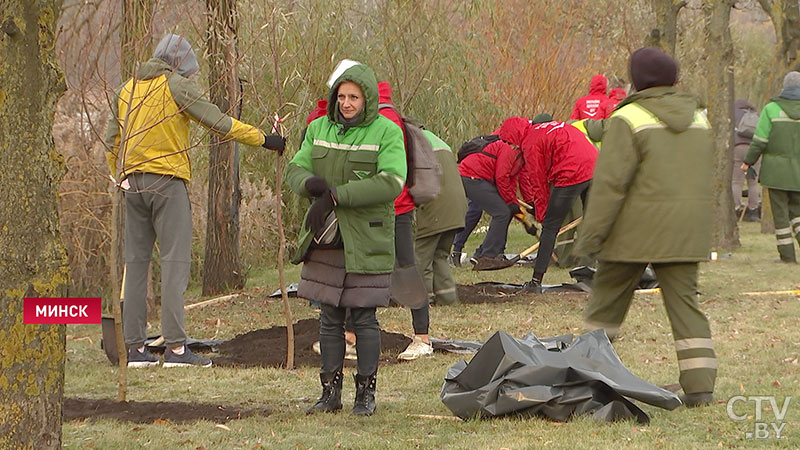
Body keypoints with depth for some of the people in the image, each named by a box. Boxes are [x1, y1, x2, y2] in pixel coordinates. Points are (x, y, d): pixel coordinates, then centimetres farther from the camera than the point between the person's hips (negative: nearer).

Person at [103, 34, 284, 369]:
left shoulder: (126, 90, 15)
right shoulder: (176, 86, -4)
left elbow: (111, 143, 17)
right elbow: (220, 124, -5)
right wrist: (263, 140, 2)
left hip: (132, 182, 6)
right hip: (167, 181, -6)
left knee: (136, 263, 8)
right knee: (175, 262, -7)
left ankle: (135, 348, 7)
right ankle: (175, 347, -13)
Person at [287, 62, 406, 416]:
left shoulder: (386, 133, -6)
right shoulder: (319, 129, 10)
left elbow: (391, 182, -18)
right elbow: (295, 168, 7)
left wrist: (336, 196, -21)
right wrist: (310, 184, -19)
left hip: (367, 241, -4)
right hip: (326, 240, 4)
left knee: (364, 317, 0)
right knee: (329, 317, 8)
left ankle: (366, 392, 11)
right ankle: (330, 392, 15)